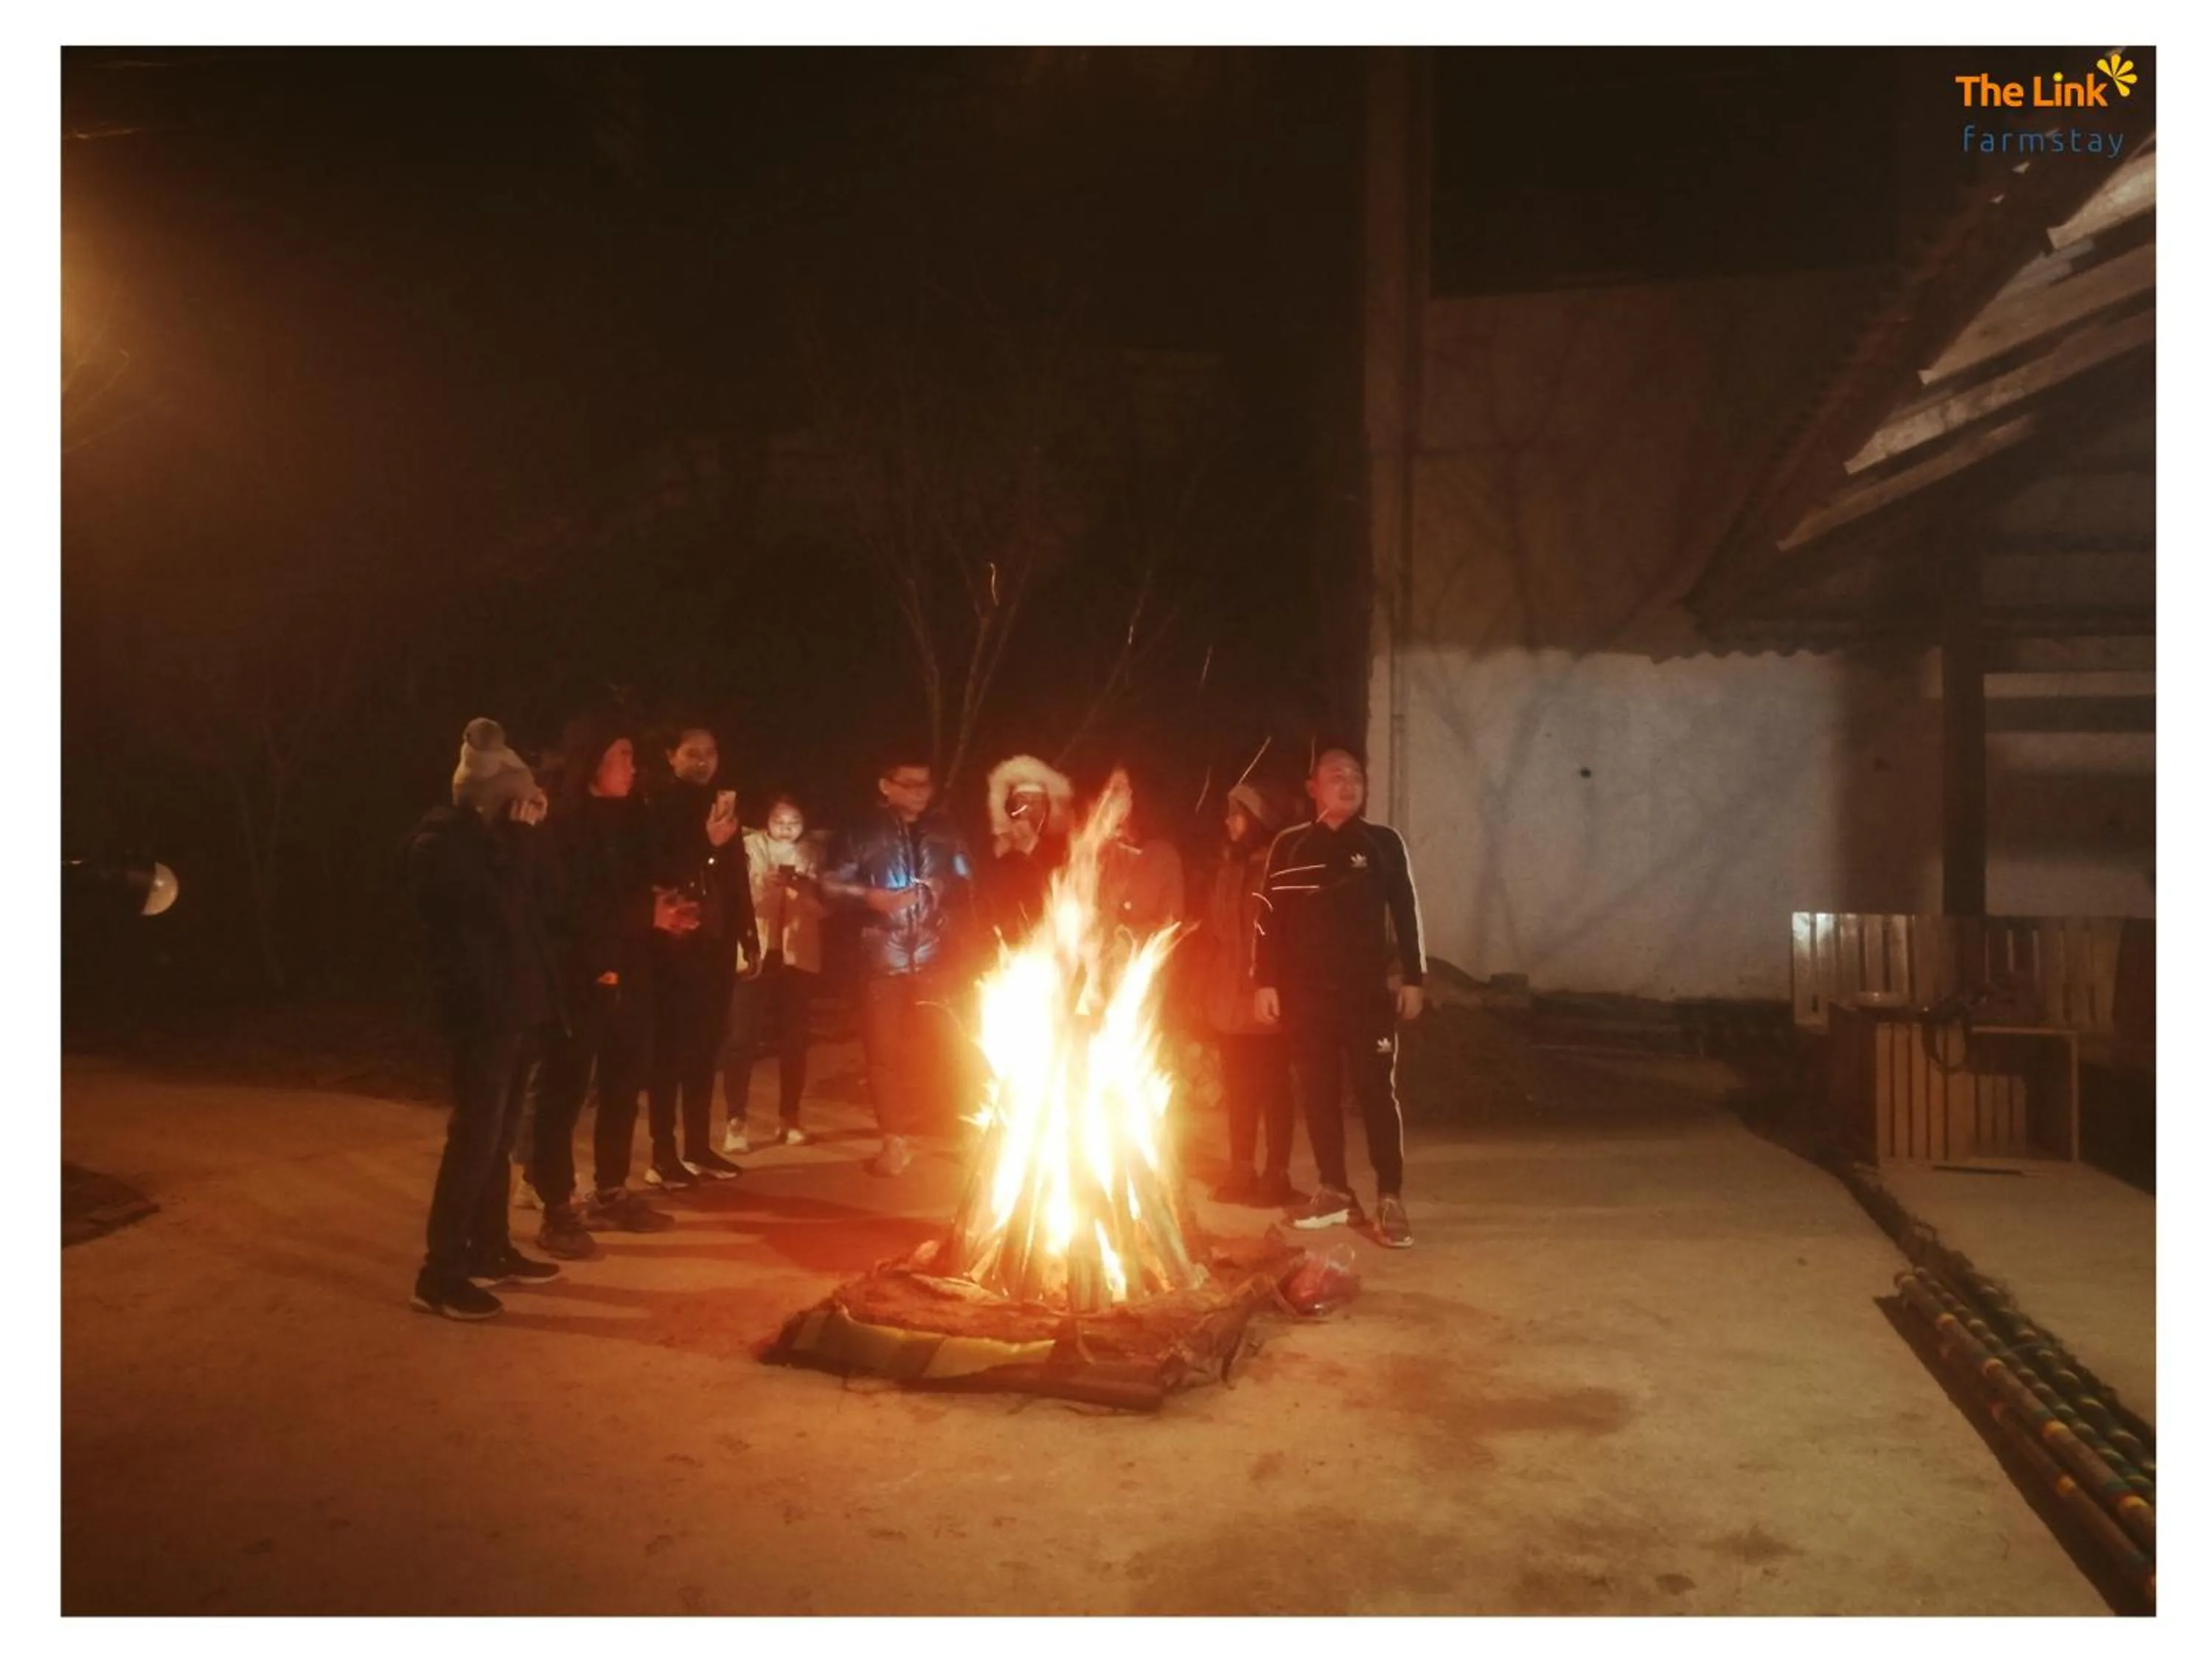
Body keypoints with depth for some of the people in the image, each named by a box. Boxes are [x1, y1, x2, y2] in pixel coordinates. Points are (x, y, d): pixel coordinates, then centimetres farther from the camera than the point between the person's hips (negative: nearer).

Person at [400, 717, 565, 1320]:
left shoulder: (485, 838, 17)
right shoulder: (439, 842, -10)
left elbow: (531, 902, 15)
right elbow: (501, 906, -20)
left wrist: (524, 835, 5)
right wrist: (520, 839, -16)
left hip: (509, 1003, 9)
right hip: (481, 1007, -9)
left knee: (497, 1134, 15)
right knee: (475, 1136, -8)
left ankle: (489, 1249, 25)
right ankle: (440, 1273, -2)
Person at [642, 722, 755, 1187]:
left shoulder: (722, 804, 12)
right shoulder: (656, 806, -7)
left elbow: (737, 878, 12)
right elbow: (653, 874, -17)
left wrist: (747, 938, 10)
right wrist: (705, 844, -22)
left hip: (715, 944, 6)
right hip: (673, 944, -6)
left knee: (706, 1046, 10)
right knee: (670, 1048, -2)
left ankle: (698, 1146, 19)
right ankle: (664, 1153, 4)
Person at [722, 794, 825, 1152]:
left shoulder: (813, 854, 5)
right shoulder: (748, 847, -1)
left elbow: (822, 908, 0)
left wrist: (804, 887, -18)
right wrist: (763, 884, -25)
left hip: (798, 954, 2)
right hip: (754, 952, -2)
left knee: (793, 1037, 3)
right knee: (741, 1036, -9)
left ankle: (789, 1117, 16)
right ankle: (736, 1120, -2)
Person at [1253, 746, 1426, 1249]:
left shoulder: (1384, 843, 4)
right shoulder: (1288, 846, 4)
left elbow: (1406, 913, 5)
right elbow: (1270, 917, 4)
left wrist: (1412, 980, 0)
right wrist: (1265, 983, -1)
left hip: (1368, 991, -1)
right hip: (1305, 993, 2)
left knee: (1378, 1092, -3)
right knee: (1318, 1093, 7)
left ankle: (1391, 1199, 3)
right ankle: (1335, 1191, 19)